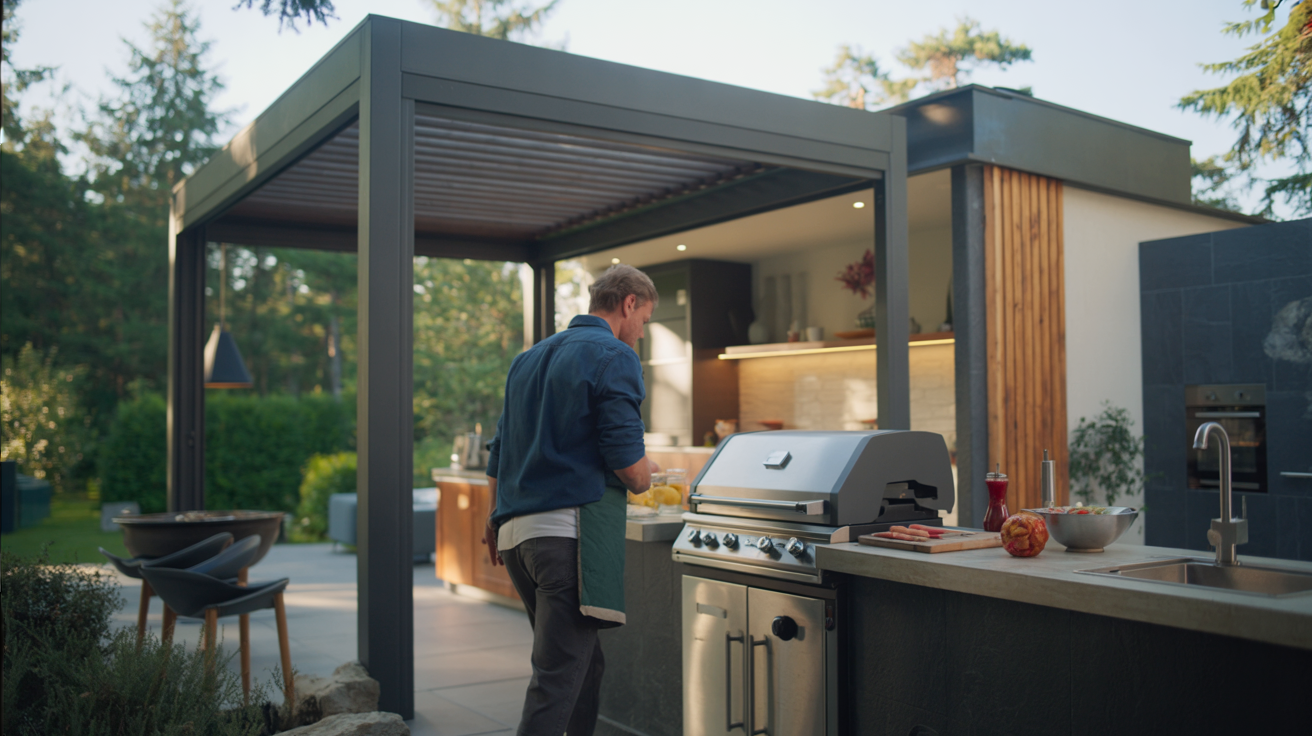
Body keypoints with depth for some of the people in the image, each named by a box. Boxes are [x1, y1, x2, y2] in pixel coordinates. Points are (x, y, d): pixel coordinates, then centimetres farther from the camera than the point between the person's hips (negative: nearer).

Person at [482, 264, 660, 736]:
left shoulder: (528, 359, 20)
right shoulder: (615, 357, -4)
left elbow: (498, 454, 24)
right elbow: (630, 465, -12)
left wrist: (495, 521, 35)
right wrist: (644, 477, 10)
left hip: (514, 532, 8)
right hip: (571, 529, -8)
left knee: (586, 662, 20)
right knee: (559, 678, -8)